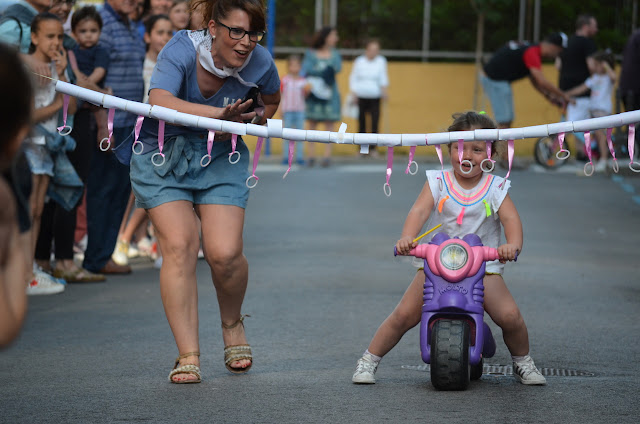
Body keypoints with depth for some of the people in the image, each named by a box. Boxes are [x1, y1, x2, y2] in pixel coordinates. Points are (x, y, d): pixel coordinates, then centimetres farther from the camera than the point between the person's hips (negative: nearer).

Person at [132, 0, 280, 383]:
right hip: (163, 154, -2)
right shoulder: (182, 50, -24)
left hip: (221, 159, 2)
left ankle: (233, 324, 19)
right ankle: (188, 355, -11)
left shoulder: (260, 63, -13)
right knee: (179, 246, -16)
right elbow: (160, 102, -41)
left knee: (225, 253, -13)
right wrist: (219, 114, -51)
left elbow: (270, 102, 11)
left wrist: (243, 123, -8)